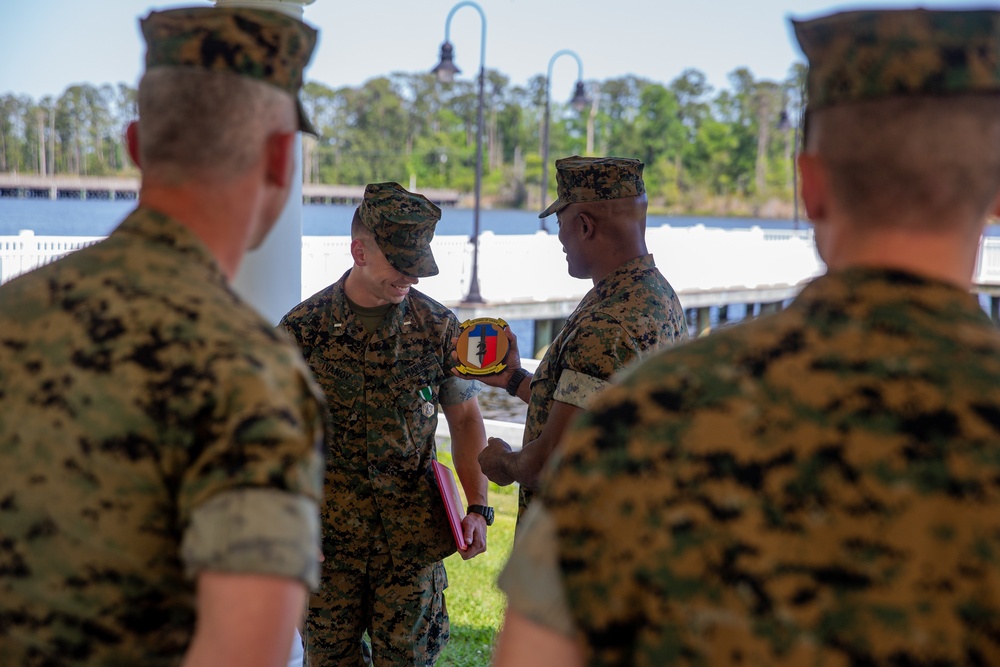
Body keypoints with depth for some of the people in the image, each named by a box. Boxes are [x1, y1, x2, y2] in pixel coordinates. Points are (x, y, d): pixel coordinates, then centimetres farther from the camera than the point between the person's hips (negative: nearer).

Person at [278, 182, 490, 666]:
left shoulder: (439, 326, 1)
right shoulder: (305, 327, -4)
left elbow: (464, 419, 7)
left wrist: (478, 508, -2)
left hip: (413, 529, 1)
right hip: (328, 527, 0)